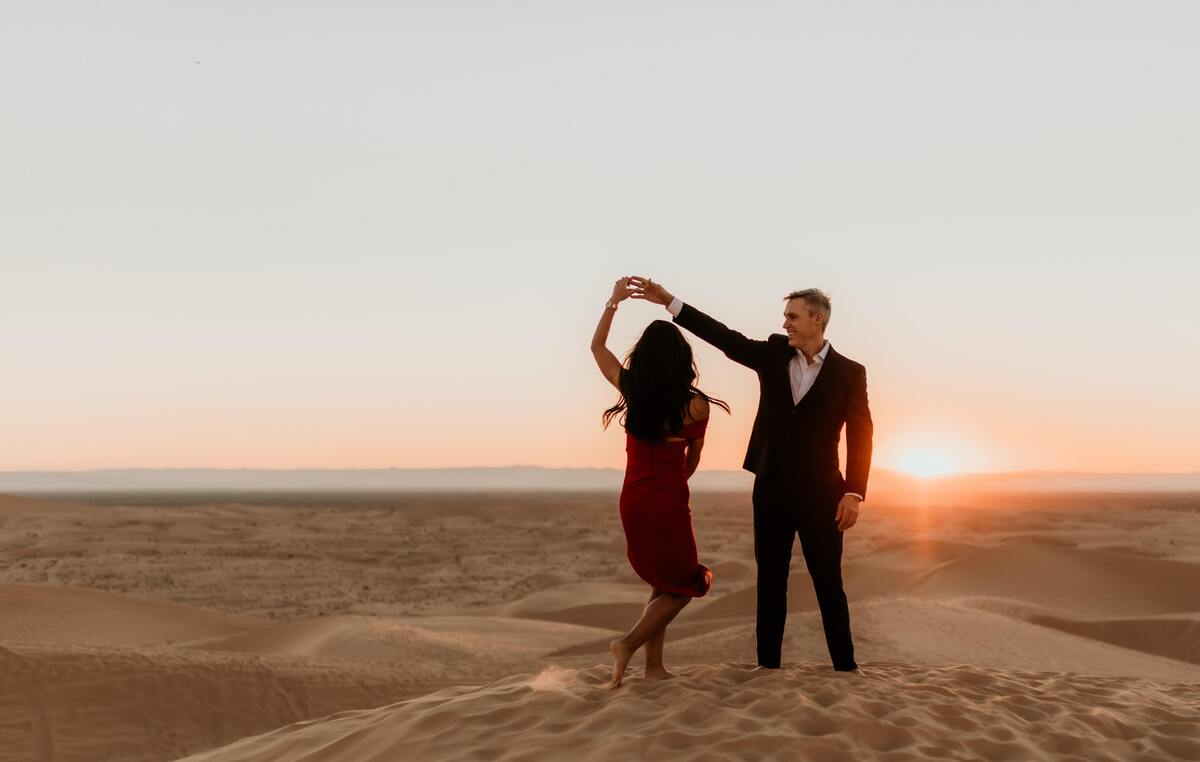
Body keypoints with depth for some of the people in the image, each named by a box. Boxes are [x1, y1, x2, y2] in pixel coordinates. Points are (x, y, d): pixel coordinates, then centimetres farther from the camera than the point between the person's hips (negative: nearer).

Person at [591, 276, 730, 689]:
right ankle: (630, 642, -7)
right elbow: (692, 461, 6)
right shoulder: (696, 404, -10)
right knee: (683, 585, 12)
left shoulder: (631, 389, -4)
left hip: (633, 501, 5)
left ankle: (654, 664, 15)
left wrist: (613, 302, 18)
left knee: (664, 584, 20)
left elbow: (597, 347, 14)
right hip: (670, 503, -4)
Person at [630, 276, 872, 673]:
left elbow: (860, 435, -4)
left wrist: (854, 492, -11)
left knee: (828, 583, 1)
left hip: (819, 492, -3)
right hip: (771, 488, 3)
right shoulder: (773, 353, 6)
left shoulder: (848, 372, -3)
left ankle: (845, 665, 11)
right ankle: (768, 663, 15)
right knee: (770, 581, 8)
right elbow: (725, 337, 1)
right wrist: (669, 301, -6)